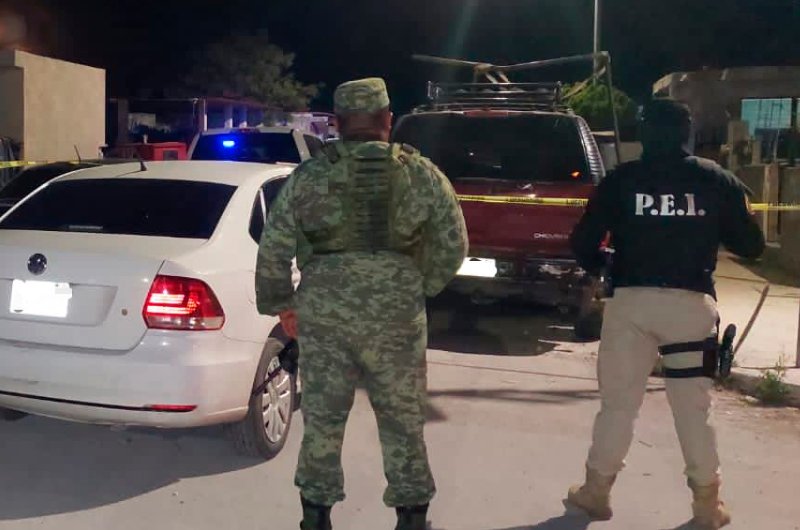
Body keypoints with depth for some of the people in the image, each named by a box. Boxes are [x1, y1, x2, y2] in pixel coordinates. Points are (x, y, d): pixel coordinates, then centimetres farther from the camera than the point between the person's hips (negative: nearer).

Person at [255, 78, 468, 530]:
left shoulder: (308, 176, 0)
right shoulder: (423, 174, 0)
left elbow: (273, 250, 0)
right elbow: (454, 246, 3)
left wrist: (280, 304, 13)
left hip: (323, 316, 1)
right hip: (398, 318, 0)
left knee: (323, 419, 14)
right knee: (403, 422, 13)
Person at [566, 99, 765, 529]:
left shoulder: (621, 180, 2)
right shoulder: (719, 181, 5)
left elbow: (582, 243, 1)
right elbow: (751, 246, 9)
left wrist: (600, 267, 21)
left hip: (631, 301, -1)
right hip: (693, 304, 1)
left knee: (618, 403, 11)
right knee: (694, 409, 12)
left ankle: (596, 491, 19)